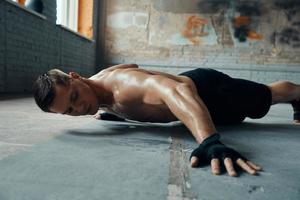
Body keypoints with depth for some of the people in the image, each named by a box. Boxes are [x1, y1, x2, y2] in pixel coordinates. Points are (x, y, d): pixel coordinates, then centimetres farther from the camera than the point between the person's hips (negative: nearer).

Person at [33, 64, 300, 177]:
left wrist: (210, 142, -69)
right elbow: (128, 64, 13)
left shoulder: (122, 87, -38)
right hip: (190, 80, 9)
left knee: (268, 96, 20)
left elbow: (180, 90, -55)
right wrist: (112, 112, 16)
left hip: (208, 89, -8)